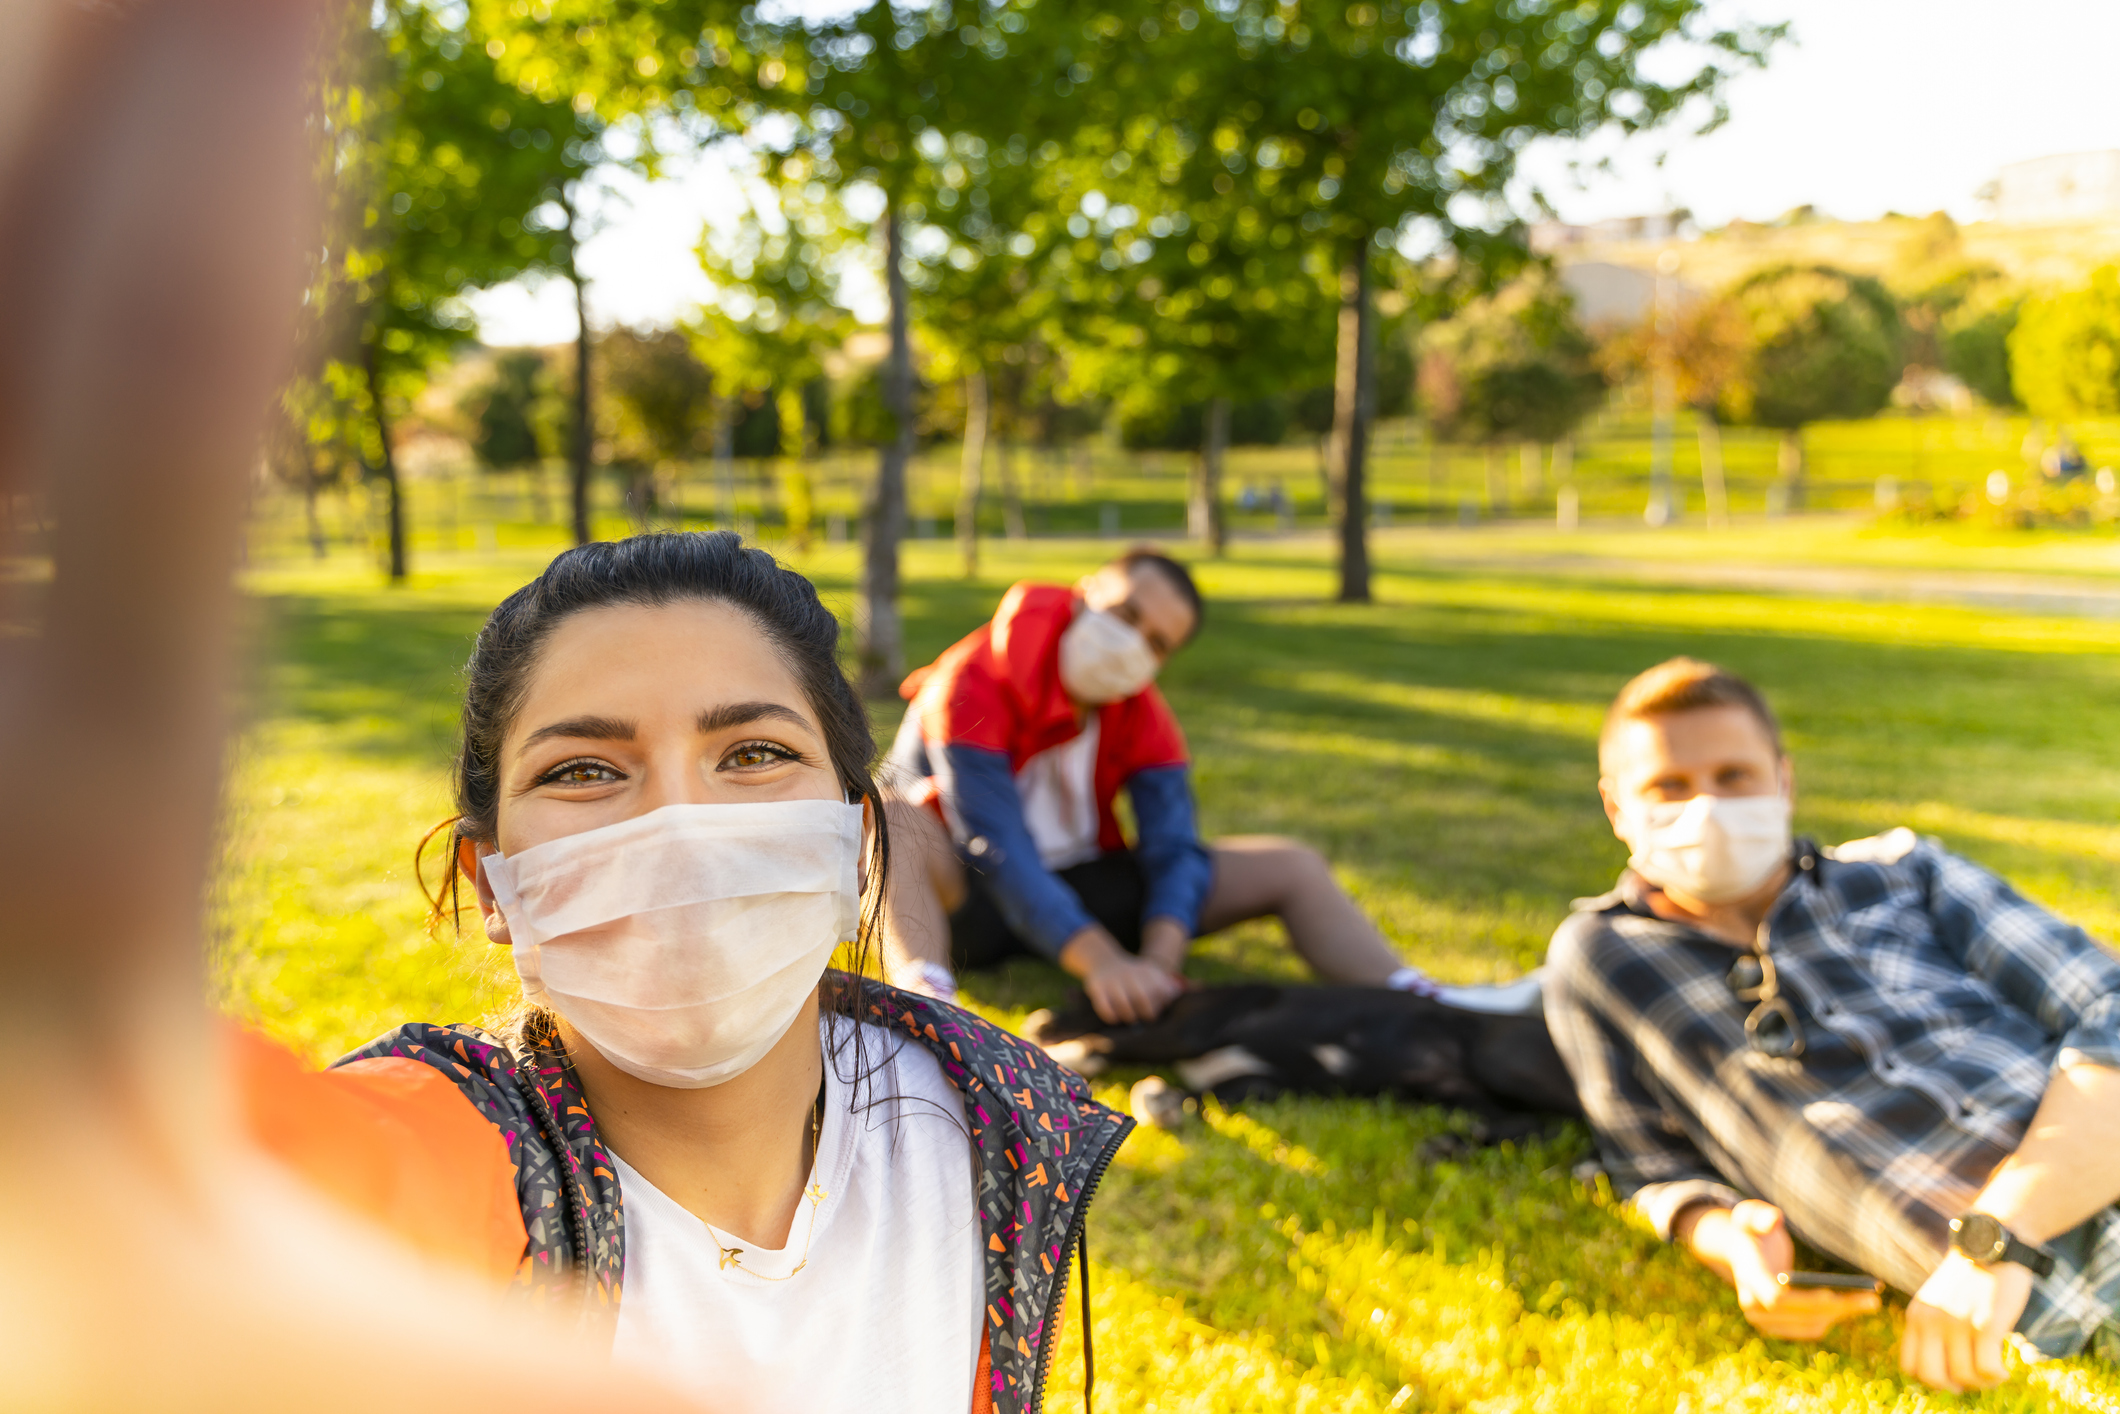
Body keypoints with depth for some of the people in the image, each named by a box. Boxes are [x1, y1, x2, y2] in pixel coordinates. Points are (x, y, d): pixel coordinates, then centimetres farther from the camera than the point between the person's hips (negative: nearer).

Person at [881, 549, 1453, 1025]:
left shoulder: (1143, 715, -3)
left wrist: (1159, 961, -34)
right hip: (965, 899, -5)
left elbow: (1173, 848, -13)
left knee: (1290, 866, -8)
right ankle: (924, 995, -62)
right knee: (896, 823, -40)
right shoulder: (975, 683, -22)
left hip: (1083, 886, 5)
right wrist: (1100, 961, -45)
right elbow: (997, 849, -32)